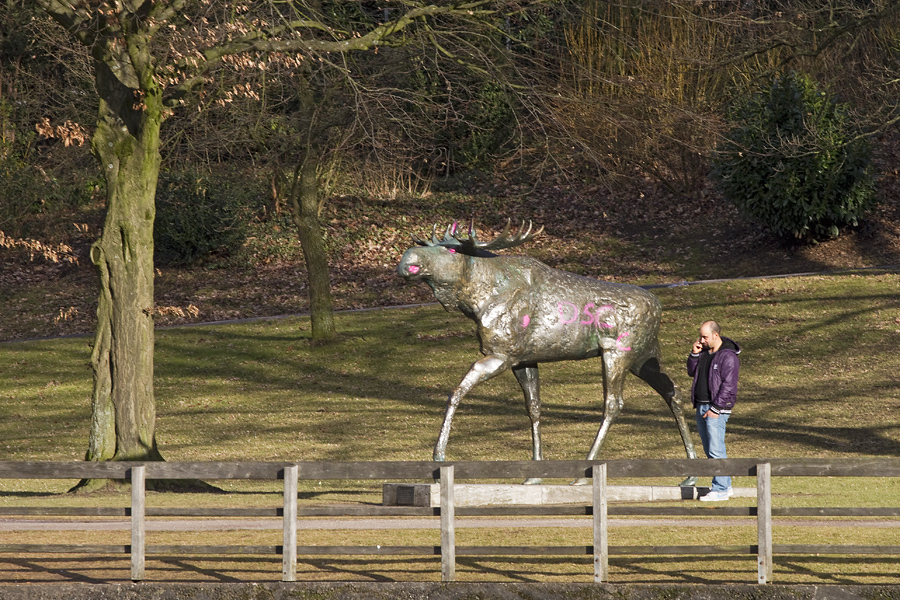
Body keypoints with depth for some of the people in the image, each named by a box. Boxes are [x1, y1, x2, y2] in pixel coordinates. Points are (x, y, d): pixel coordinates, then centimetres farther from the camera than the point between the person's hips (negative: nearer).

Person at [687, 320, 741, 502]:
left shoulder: (728, 356, -13)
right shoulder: (704, 351, 13)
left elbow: (728, 385, -17)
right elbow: (692, 372, 21)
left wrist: (715, 408, -18)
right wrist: (694, 354, 3)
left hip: (717, 409, -9)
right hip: (701, 406, 9)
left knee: (716, 450, -11)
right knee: (710, 449, 11)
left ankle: (720, 490, -9)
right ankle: (725, 486, 18)